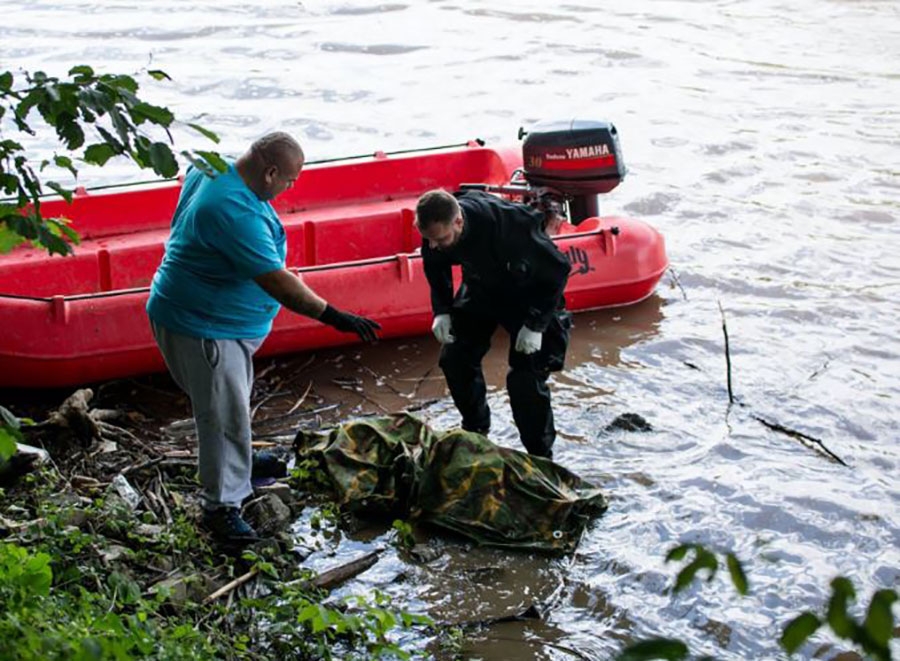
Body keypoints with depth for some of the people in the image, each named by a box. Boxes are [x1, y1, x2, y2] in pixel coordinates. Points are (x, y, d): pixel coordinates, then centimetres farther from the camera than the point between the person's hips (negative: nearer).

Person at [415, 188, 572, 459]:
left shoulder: (511, 226, -41)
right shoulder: (436, 229, -23)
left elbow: (558, 269, -26)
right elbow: (435, 267, 3)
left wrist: (536, 324, -25)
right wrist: (441, 310, -8)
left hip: (530, 293, -6)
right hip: (482, 288, 6)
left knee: (525, 377, -14)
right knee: (454, 358, 4)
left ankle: (540, 457, 4)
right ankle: (475, 432, 28)